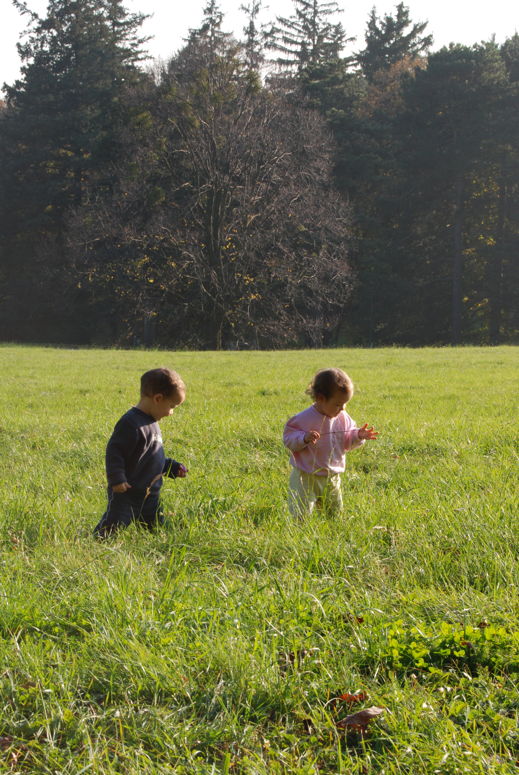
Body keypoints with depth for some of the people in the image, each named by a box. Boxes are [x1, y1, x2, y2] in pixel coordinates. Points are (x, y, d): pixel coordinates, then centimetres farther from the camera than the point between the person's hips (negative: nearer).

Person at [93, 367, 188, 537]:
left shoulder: (151, 422, 13)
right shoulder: (131, 423, -19)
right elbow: (114, 451, -23)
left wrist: (172, 467, 23)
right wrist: (116, 479, -28)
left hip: (149, 496, 10)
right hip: (126, 494, -10)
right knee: (110, 530, -12)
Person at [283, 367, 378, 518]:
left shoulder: (342, 418, -1)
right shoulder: (304, 418, -18)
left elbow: (346, 441, 10)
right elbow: (289, 439, -15)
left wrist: (358, 436, -10)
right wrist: (304, 438, -34)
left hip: (331, 477, 6)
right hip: (306, 477, -5)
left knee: (334, 513, 18)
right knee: (301, 516, -9)